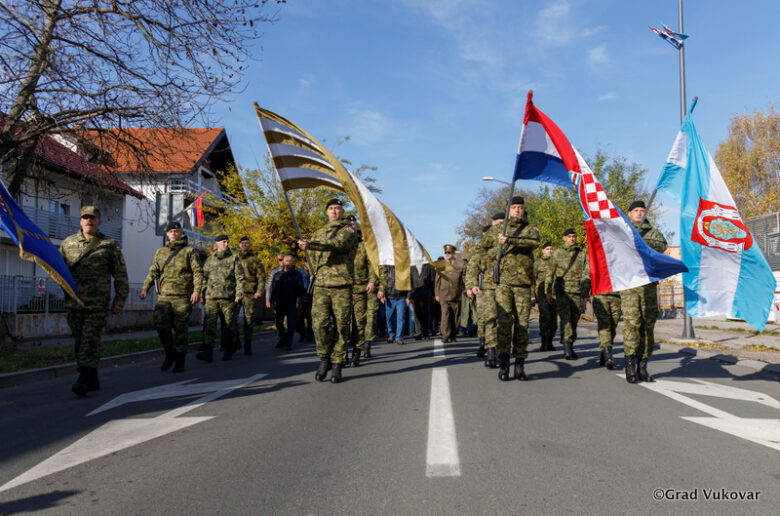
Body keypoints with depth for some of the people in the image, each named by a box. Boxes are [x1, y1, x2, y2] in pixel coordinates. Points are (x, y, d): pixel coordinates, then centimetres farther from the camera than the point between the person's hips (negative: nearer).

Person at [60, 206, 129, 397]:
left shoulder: (109, 245, 3)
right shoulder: (68, 243, 11)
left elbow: (121, 275, 5)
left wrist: (119, 300, 0)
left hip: (97, 303, -4)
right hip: (74, 303, 4)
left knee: (90, 340, -10)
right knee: (79, 342, 8)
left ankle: (83, 380, -10)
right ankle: (93, 380, 19)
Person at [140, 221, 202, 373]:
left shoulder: (189, 251, 7)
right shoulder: (160, 252, 18)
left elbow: (198, 273, 0)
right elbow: (153, 272, 15)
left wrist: (197, 290, -15)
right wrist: (145, 289, 1)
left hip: (182, 297, -3)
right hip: (164, 296, 3)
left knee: (181, 329, -1)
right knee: (161, 324, -10)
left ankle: (180, 360, 11)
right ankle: (169, 354, 10)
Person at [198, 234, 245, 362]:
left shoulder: (234, 259, 6)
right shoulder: (209, 260, 15)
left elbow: (240, 278, -1)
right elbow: (204, 278, 19)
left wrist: (238, 293, -12)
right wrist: (202, 294, 13)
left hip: (229, 298, -2)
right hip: (211, 298, 2)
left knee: (229, 325, 5)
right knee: (209, 324, -10)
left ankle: (228, 351, 19)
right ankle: (207, 352, -15)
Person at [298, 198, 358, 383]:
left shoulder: (348, 231, 3)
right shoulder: (319, 233, 19)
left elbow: (337, 244, -19)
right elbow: (312, 255, 33)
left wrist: (310, 245, -29)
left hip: (342, 287, -3)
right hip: (321, 286, 3)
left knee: (342, 327, -2)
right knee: (319, 324, -8)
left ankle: (337, 365, 8)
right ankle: (324, 359, 12)